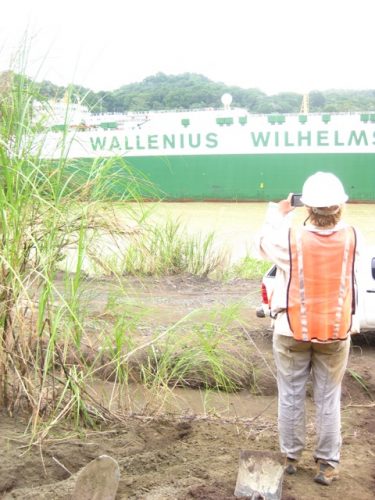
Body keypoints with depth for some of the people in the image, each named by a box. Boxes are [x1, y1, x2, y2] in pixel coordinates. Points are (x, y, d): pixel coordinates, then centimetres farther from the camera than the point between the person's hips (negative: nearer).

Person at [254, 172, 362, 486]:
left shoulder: (290, 238, -18)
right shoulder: (352, 238, -12)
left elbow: (262, 242, 3)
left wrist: (280, 211, 11)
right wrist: (332, 215, 10)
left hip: (292, 331, -1)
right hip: (335, 333, 1)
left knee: (291, 397, 13)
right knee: (329, 399, 11)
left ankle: (291, 457, 27)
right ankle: (328, 465, 18)